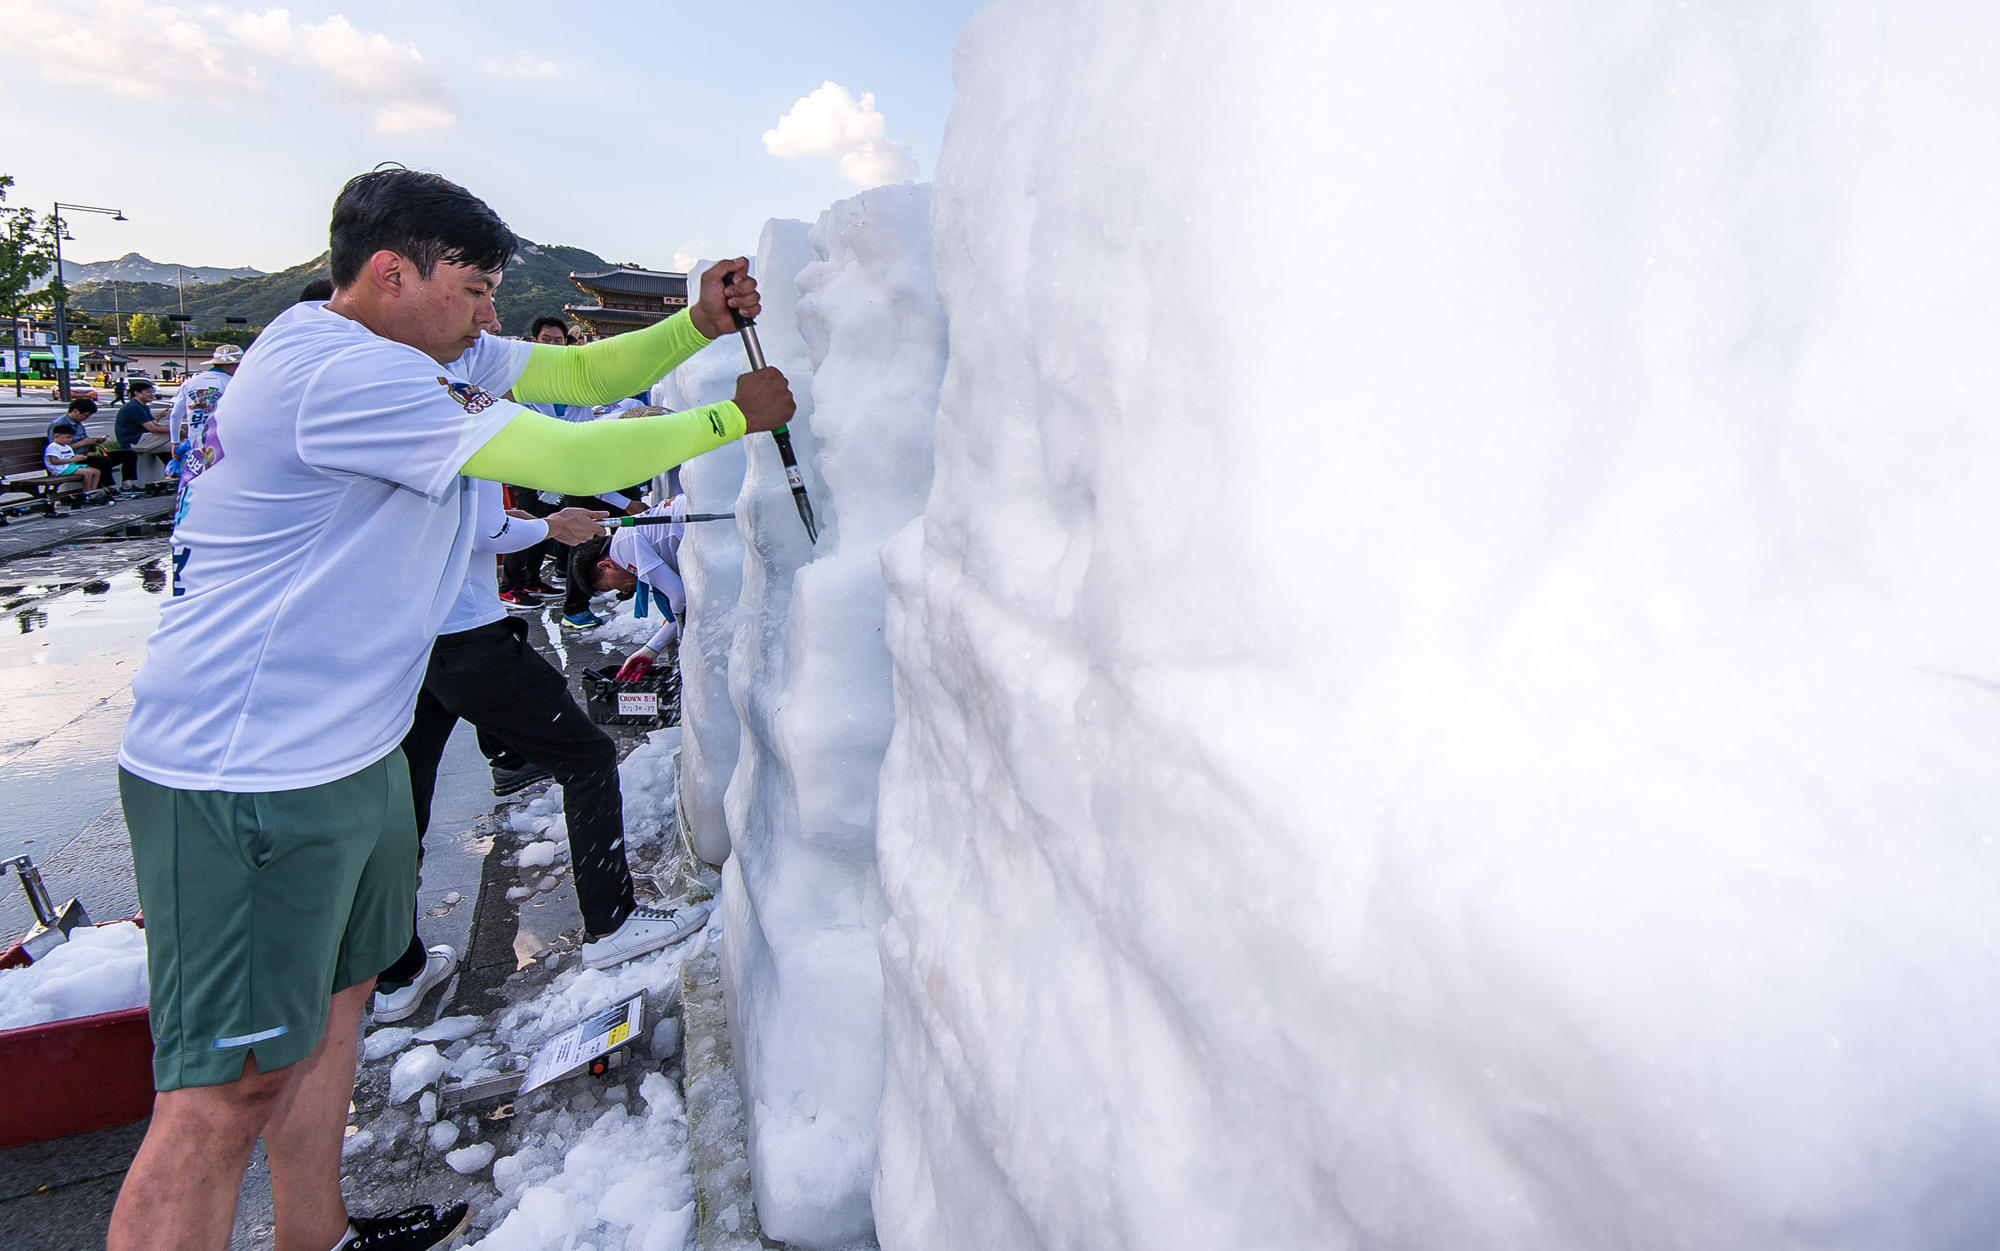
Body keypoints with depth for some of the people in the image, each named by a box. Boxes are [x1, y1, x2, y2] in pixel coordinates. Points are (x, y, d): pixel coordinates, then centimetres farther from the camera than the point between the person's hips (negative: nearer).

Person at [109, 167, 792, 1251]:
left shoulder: (429, 353, 10)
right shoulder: (341, 369, -21)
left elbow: (582, 372, 13)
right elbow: (571, 460, -23)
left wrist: (697, 325, -2)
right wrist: (735, 416, -12)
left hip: (354, 749, 10)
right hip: (245, 779, -10)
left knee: (336, 993, 21)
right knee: (230, 1085, -3)